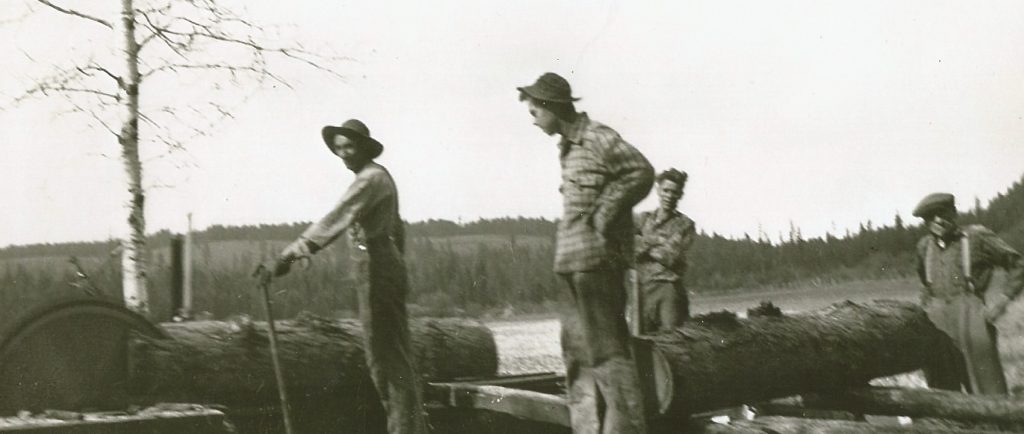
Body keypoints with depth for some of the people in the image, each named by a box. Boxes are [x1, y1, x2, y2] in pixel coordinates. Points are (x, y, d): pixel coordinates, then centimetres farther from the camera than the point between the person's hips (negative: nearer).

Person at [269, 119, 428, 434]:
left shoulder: (370, 178, -13)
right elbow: (396, 227, 25)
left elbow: (338, 218, -28)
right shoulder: (378, 176, 18)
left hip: (376, 266, -10)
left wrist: (299, 247, -36)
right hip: (385, 266, 10)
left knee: (389, 353, -7)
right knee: (381, 353, 14)